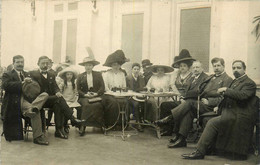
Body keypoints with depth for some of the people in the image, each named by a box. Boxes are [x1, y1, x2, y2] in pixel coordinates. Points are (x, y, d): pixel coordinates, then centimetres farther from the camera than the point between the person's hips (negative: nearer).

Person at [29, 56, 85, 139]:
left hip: (51, 99, 4)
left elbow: (55, 87, 13)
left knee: (57, 105, -31)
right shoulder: (32, 74, 8)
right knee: (59, 99, -30)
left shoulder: (51, 75, 24)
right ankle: (72, 118, -38)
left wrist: (57, 92, -13)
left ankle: (59, 130, -32)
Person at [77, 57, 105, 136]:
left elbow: (102, 87, 8)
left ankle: (100, 125, -24)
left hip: (96, 96, 0)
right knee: (86, 105, -33)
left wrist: (97, 93, -9)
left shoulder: (98, 74, 16)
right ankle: (83, 126, -33)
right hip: (84, 97, 0)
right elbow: (78, 89, 9)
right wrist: (85, 94, -9)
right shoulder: (80, 76, 16)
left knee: (98, 105, -33)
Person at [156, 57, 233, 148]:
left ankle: (170, 117, -20)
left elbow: (223, 98, -9)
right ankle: (181, 139, -24)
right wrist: (203, 98, 5)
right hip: (203, 102, 6)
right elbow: (201, 90, 27)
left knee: (190, 102, -26)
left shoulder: (227, 79, 2)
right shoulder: (211, 77, 27)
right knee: (189, 111, -22)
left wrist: (209, 101, -17)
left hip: (212, 106, -6)